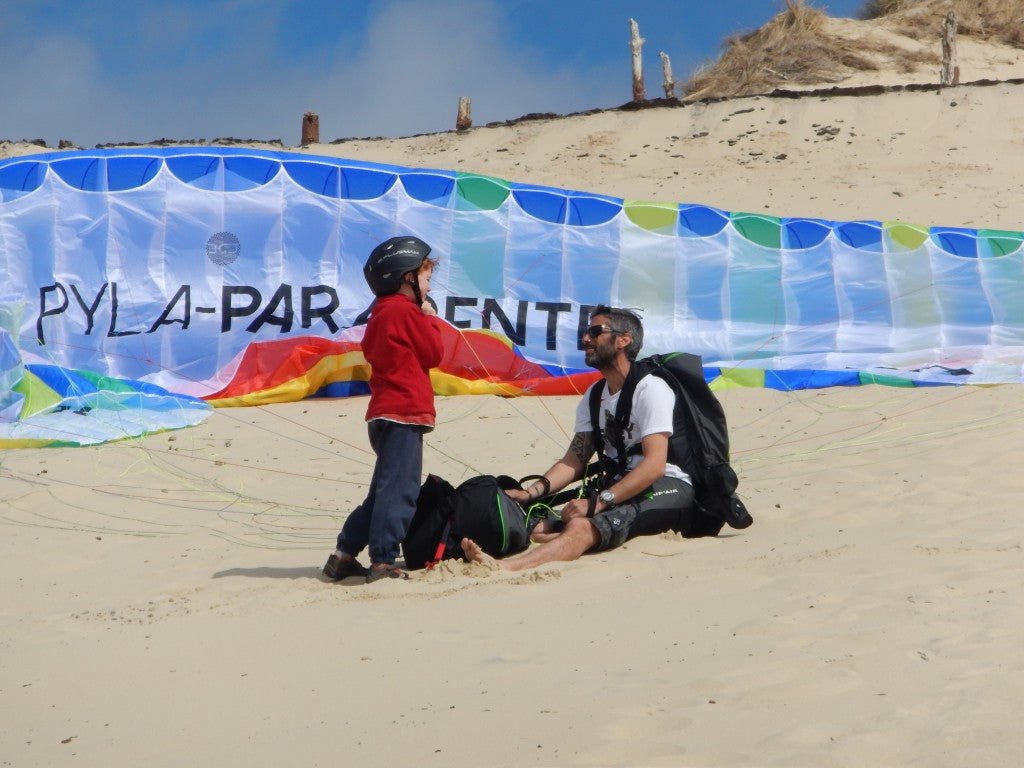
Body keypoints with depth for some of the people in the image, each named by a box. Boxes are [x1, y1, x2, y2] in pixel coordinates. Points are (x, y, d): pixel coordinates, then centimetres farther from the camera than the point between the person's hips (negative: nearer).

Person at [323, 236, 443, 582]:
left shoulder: (381, 313, 18)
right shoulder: (407, 311, -9)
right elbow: (433, 354, -7)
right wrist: (431, 319, 7)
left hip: (384, 415, 10)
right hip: (405, 413, -10)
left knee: (383, 490, 16)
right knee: (399, 491, -11)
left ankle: (343, 555, 17)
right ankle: (383, 561, -15)